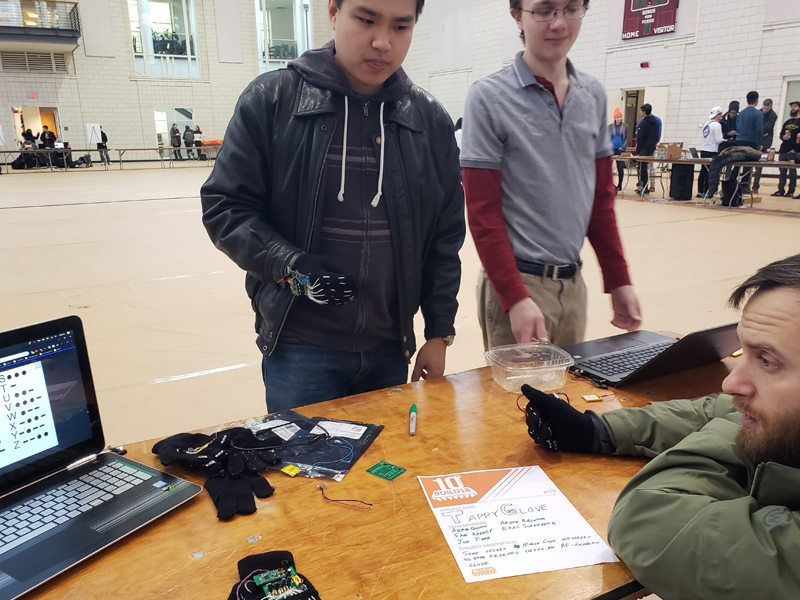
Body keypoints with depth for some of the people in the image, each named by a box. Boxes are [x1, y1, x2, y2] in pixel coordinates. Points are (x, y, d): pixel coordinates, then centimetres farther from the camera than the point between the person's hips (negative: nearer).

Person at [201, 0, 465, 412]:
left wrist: (439, 333, 6)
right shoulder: (272, 99, -5)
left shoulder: (430, 119, 2)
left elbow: (445, 237, 6)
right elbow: (224, 207, -3)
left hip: (390, 347, 3)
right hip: (300, 347, -3)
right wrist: (293, 268, -17)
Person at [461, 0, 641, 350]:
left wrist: (618, 281, 8)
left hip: (574, 282, 5)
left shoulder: (594, 95, 7)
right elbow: (483, 213, -12)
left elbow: (602, 197, 11)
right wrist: (516, 298, -18)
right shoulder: (488, 97, -9)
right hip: (518, 281, -5)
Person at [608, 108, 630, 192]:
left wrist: (623, 147, -9)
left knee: (620, 168, -1)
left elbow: (627, 138, 4)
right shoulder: (610, 126, 8)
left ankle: (619, 185, 8)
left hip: (620, 150, -1)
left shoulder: (625, 126, 5)